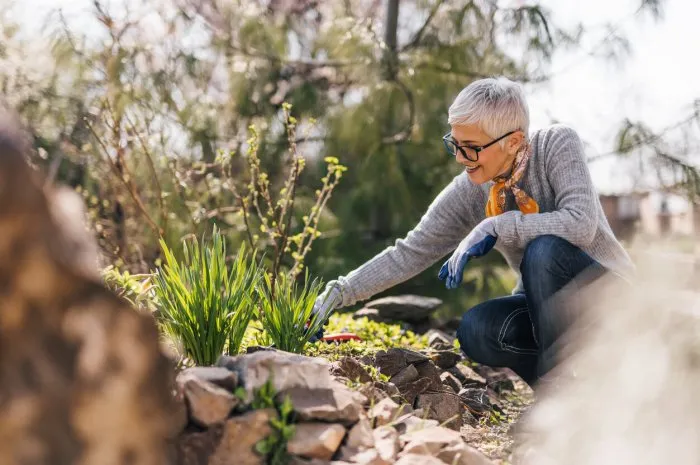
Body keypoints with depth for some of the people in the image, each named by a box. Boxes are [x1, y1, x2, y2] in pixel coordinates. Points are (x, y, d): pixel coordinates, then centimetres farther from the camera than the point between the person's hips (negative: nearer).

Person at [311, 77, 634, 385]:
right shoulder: (469, 191, -8)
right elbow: (410, 253, -7)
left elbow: (580, 223, -32)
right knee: (475, 330, -26)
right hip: (546, 303, 4)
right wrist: (341, 292, -16)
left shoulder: (557, 145, -18)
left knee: (544, 249, -33)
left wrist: (494, 227, -31)